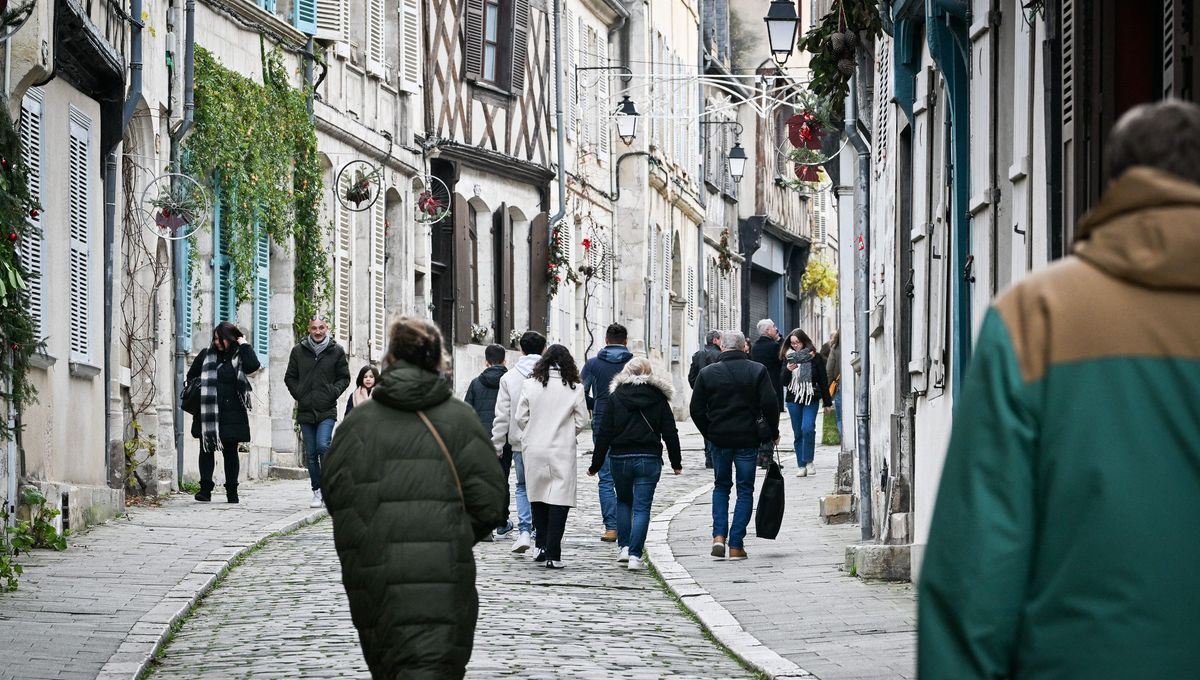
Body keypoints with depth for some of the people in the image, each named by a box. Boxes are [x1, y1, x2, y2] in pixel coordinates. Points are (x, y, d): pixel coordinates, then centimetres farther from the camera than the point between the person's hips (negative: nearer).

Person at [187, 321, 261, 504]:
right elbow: (191, 376, 16)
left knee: (230, 452, 4)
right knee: (206, 449, -1)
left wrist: (244, 345, -7)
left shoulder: (239, 357, 4)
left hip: (231, 413, -1)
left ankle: (232, 490, 11)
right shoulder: (206, 355, 9)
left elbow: (253, 365, -17)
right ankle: (205, 489, 0)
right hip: (207, 412, 1)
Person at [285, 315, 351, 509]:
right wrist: (298, 393, 0)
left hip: (327, 411, -3)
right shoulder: (298, 351, 7)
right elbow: (290, 377, 14)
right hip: (305, 411, 3)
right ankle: (317, 491, 12)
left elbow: (344, 378, 9)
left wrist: (333, 392, -6)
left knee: (323, 446, -19)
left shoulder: (336, 351, 3)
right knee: (310, 453, 5)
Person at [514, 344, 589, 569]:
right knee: (559, 500, -2)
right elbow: (581, 421, 1)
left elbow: (521, 417, 1)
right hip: (562, 451, -2)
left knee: (538, 497, 17)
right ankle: (553, 554, -8)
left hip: (534, 449, 2)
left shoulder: (530, 384, -2)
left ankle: (541, 546, 19)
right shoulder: (575, 389, -4)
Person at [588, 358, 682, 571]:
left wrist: (596, 464, 3)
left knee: (623, 501, 22)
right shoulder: (658, 397, 3)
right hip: (649, 458, 0)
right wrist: (676, 462, 13)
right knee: (642, 507, 0)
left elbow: (604, 433, -1)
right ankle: (635, 555, -9)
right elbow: (670, 432, 4)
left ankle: (624, 547, 14)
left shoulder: (616, 396, 1)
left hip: (620, 458, 1)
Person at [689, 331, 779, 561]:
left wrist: (709, 434, 12)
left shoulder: (707, 373, 1)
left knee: (721, 487, 19)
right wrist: (773, 432, 5)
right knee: (745, 490, 7)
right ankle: (736, 545, 2)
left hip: (719, 439, 1)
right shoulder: (757, 371, -3)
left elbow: (696, 410, 0)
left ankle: (719, 535, 1)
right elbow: (769, 404, -9)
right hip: (748, 439, -1)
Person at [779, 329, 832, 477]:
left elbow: (823, 380, 4)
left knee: (808, 429, -19)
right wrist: (788, 370, -17)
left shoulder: (814, 357, 0)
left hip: (811, 399, -3)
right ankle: (801, 466, 11)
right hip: (793, 400, 3)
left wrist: (827, 402, 4)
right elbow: (783, 382, 3)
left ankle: (808, 461, -6)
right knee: (798, 433, 6)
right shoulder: (788, 358, 6)